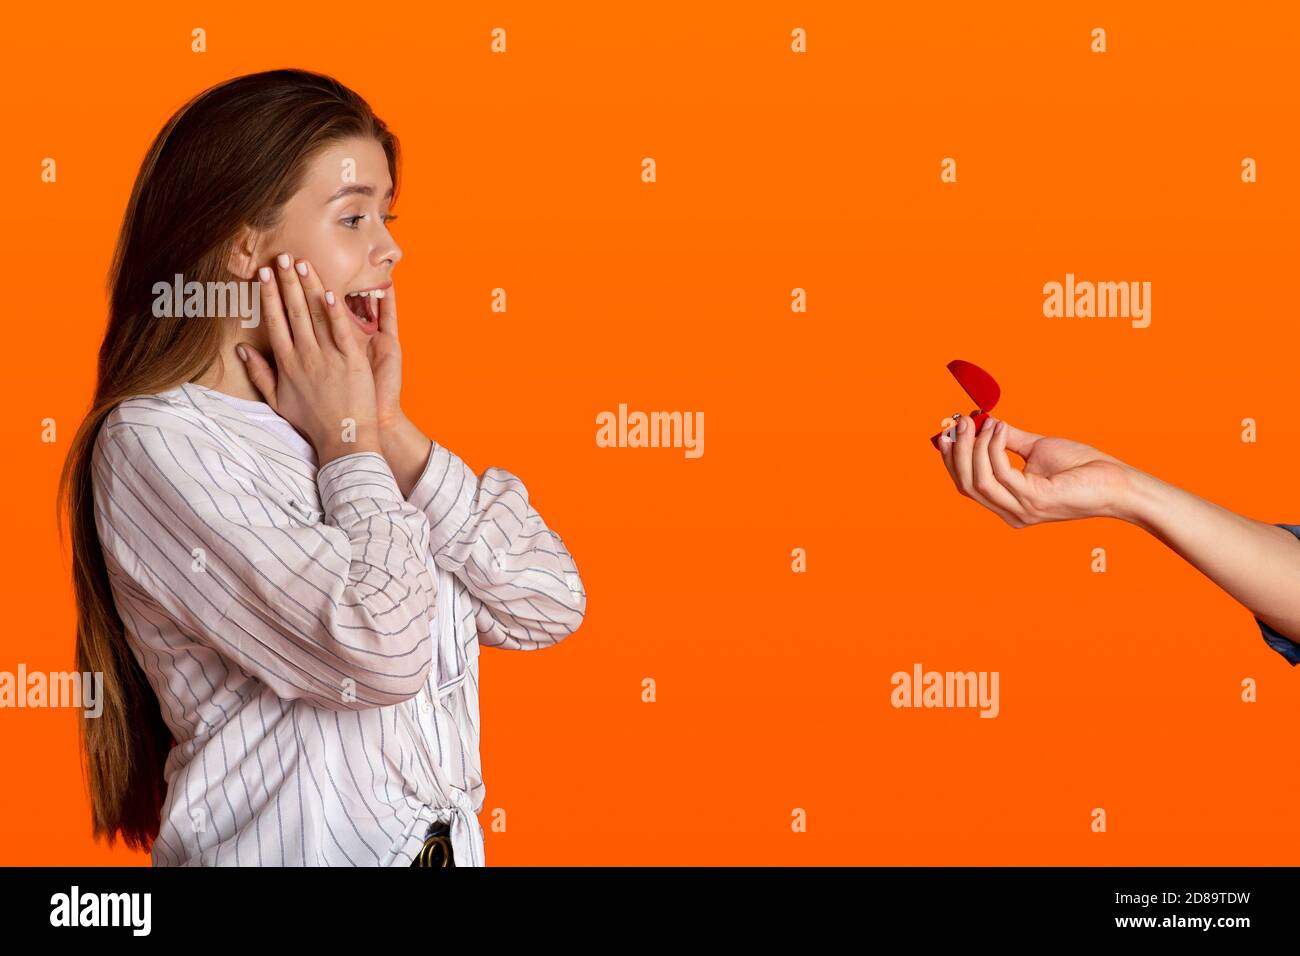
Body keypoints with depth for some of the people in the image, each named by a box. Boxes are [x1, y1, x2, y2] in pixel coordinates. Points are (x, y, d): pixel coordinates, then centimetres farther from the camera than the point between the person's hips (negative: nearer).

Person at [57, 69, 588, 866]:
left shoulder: (354, 415, 5)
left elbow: (550, 606, -3)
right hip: (284, 843, -6)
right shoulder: (159, 441, -15)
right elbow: (378, 652, -24)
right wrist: (349, 441, -11)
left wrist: (392, 431, -7)